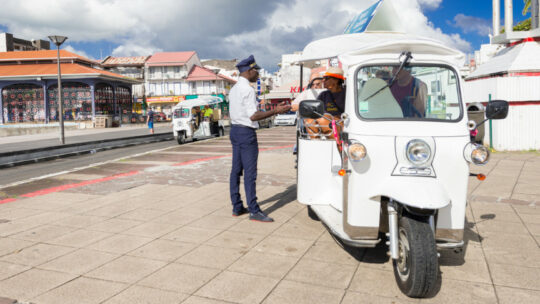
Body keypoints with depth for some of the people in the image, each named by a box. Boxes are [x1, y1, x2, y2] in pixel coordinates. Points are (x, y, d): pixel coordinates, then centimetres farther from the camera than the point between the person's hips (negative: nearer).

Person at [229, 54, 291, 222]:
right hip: (246, 133, -10)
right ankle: (254, 211, -2)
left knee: (236, 170, 11)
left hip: (235, 130, 10)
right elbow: (253, 115, -21)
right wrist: (275, 111, -18)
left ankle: (237, 207, 19)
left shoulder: (234, 89, 15)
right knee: (250, 172, -7)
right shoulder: (247, 89, -15)